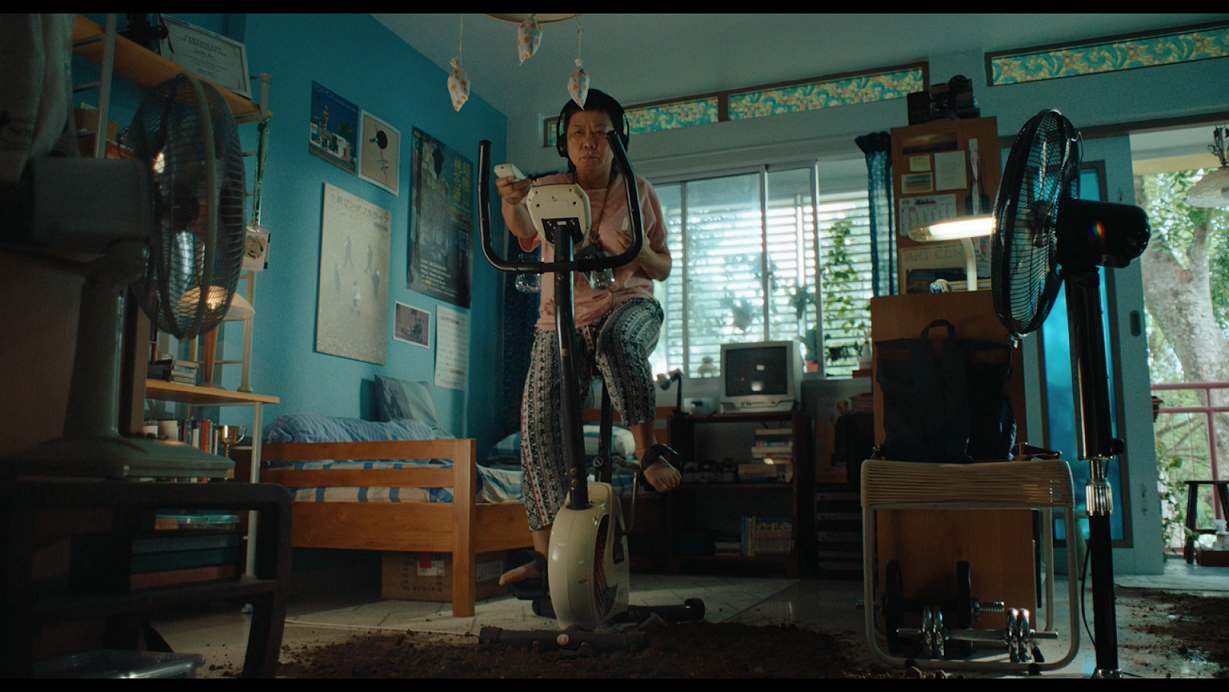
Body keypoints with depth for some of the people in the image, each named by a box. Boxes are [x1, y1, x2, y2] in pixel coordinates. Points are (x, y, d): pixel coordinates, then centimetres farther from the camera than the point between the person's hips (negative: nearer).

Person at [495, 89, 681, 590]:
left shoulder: (637, 192, 5)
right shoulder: (550, 189, 5)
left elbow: (662, 269, 7)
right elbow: (524, 232, -15)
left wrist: (641, 252, -15)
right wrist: (511, 200, -37)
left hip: (628, 307, -1)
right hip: (559, 322, 2)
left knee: (617, 340, -39)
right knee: (537, 423, -12)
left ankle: (648, 450, -27)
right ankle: (544, 552, -4)